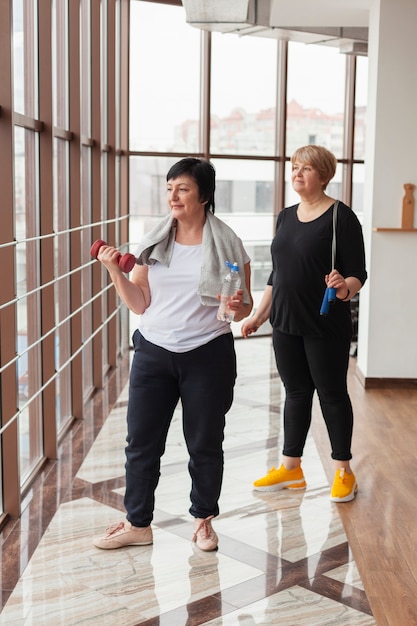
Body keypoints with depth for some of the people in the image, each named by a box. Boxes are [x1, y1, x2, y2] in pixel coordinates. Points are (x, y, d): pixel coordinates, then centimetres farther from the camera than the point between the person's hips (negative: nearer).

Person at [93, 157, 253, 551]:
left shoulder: (227, 244, -3)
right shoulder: (154, 242, 4)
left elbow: (244, 307, 2)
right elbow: (139, 304, 4)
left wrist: (239, 307, -20)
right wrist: (114, 270, -9)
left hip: (208, 356, -2)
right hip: (153, 353, 3)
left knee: (205, 444, 10)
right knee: (141, 442, 7)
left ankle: (203, 519, 30)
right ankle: (138, 524, 23)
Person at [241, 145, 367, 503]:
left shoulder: (341, 217, -10)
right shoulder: (286, 217, 10)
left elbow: (358, 274, -11)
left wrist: (345, 288, -32)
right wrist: (259, 314, 15)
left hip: (326, 326, -6)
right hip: (286, 324, 6)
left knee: (332, 393, 4)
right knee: (296, 393, 13)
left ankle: (343, 472, 18)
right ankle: (290, 468, 24)